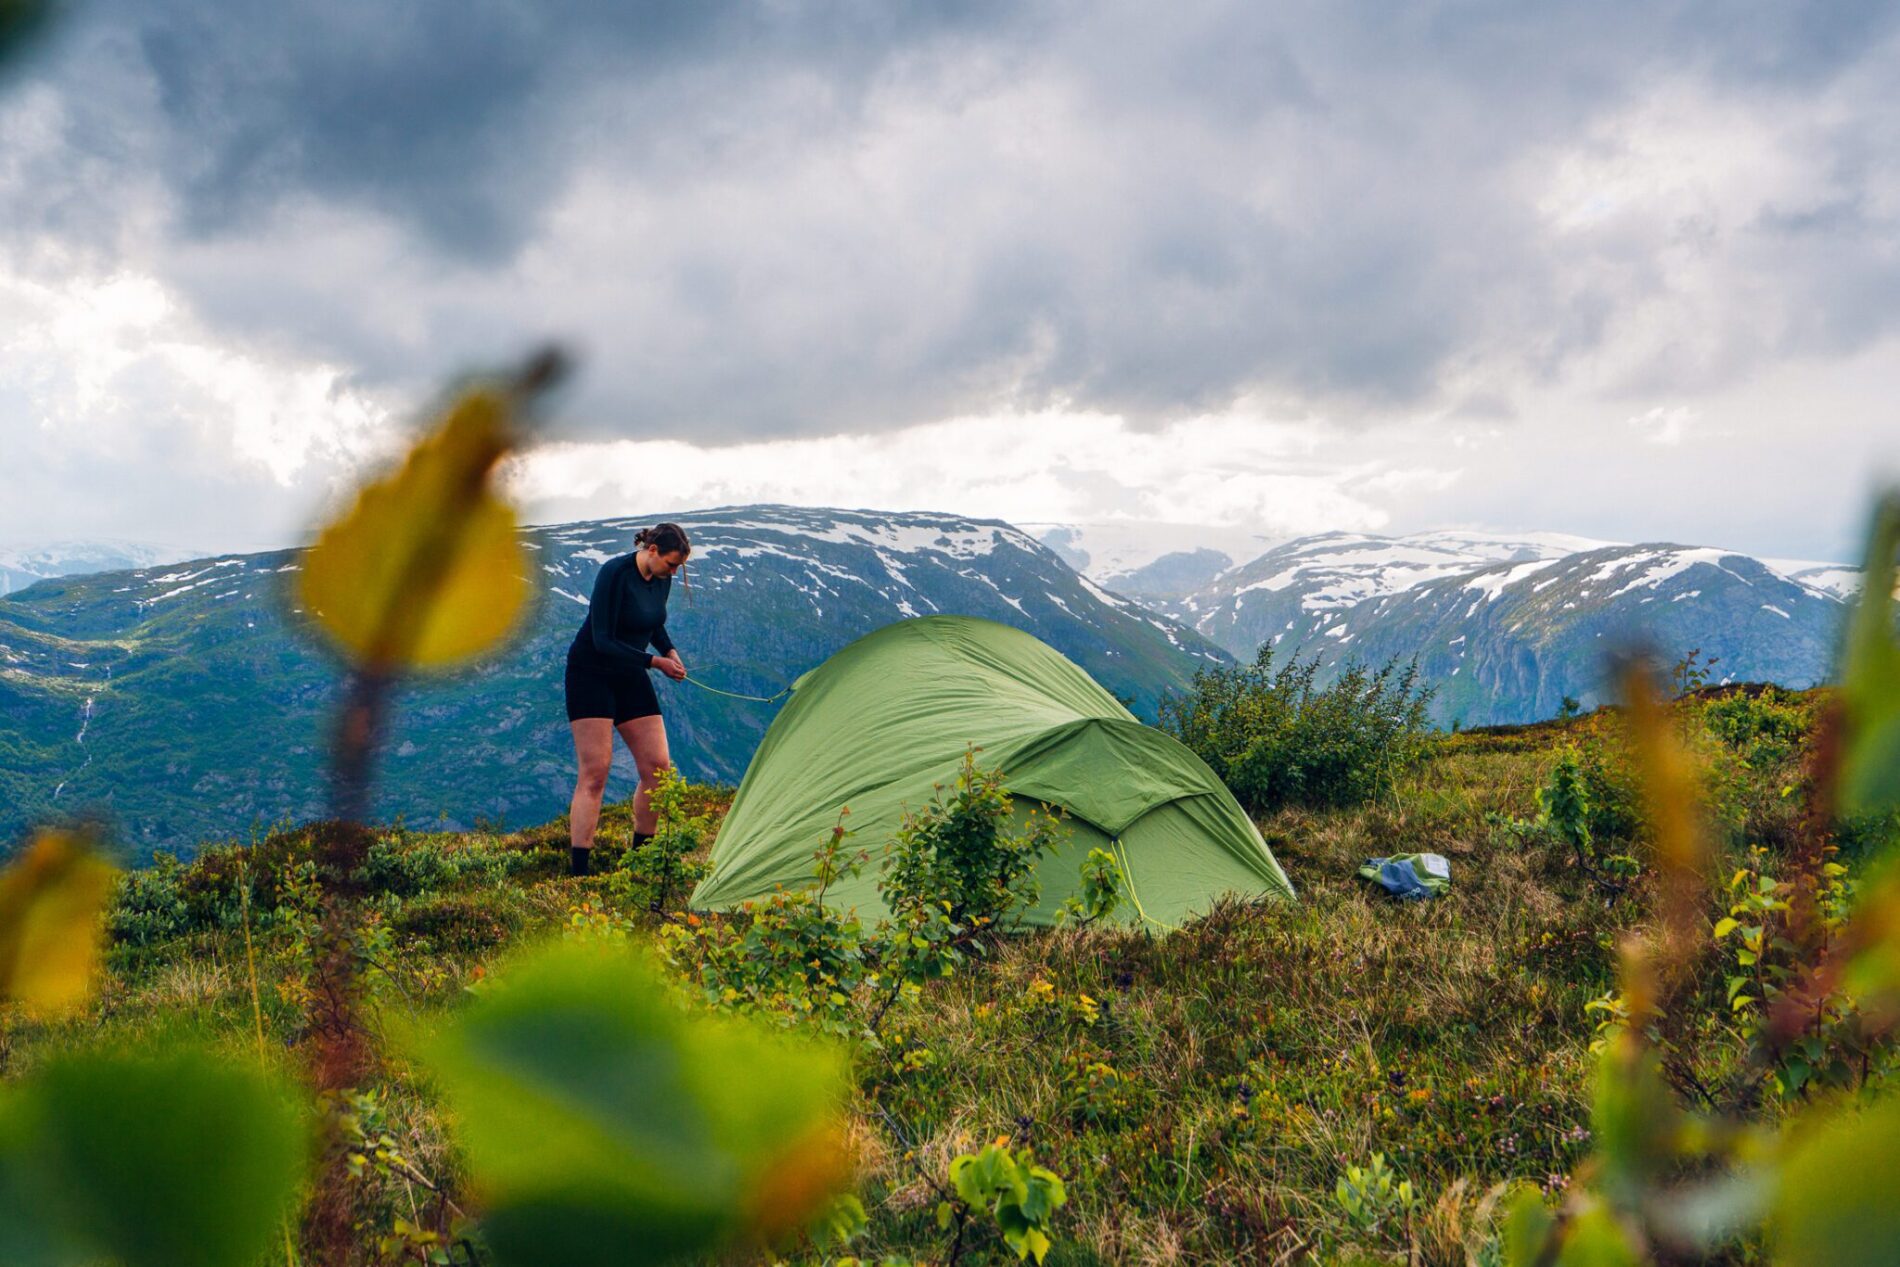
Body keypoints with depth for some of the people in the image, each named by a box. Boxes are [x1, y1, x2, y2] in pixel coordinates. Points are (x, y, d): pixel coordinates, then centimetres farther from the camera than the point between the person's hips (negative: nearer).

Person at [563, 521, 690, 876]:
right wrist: (655, 661, -22)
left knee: (658, 766, 0)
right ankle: (578, 870, -9)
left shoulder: (662, 579, 0)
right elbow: (603, 641, -23)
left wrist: (670, 651, 0)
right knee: (594, 771, -12)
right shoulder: (615, 573, -22)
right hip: (591, 673, -7)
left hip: (630, 677, 7)